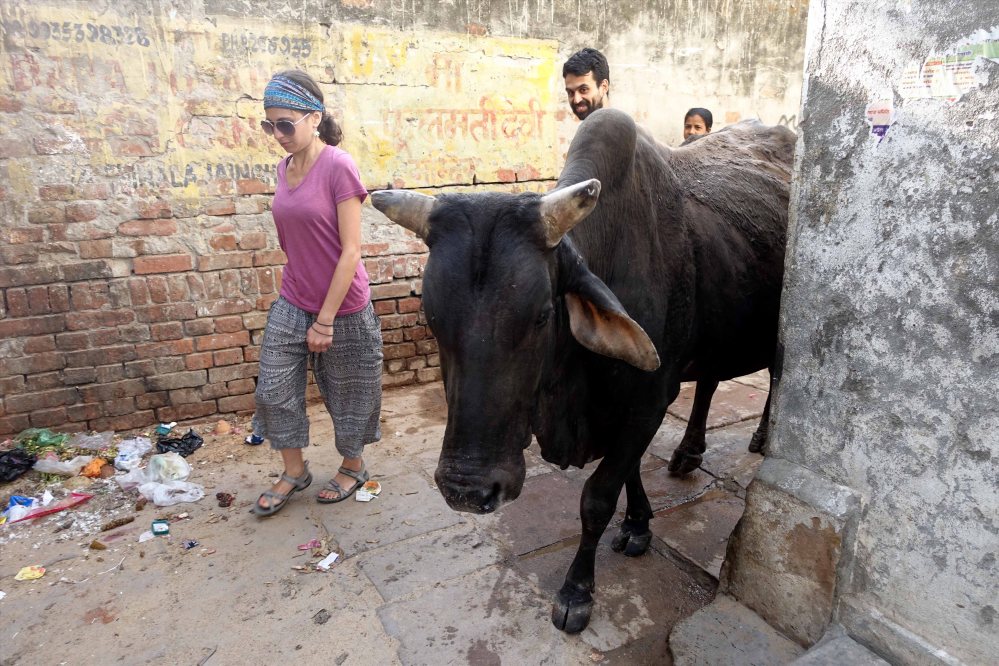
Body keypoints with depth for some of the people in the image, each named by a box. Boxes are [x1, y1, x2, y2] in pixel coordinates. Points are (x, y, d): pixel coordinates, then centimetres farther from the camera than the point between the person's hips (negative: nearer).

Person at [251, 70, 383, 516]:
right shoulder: (285, 167, 4)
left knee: (346, 394, 11)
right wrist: (302, 299, 11)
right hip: (292, 304, 6)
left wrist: (325, 321, -14)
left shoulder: (337, 166, -16)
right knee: (273, 391, 8)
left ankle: (353, 466, 35)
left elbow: (350, 252, -16)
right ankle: (294, 471, 31)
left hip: (343, 309, -6)